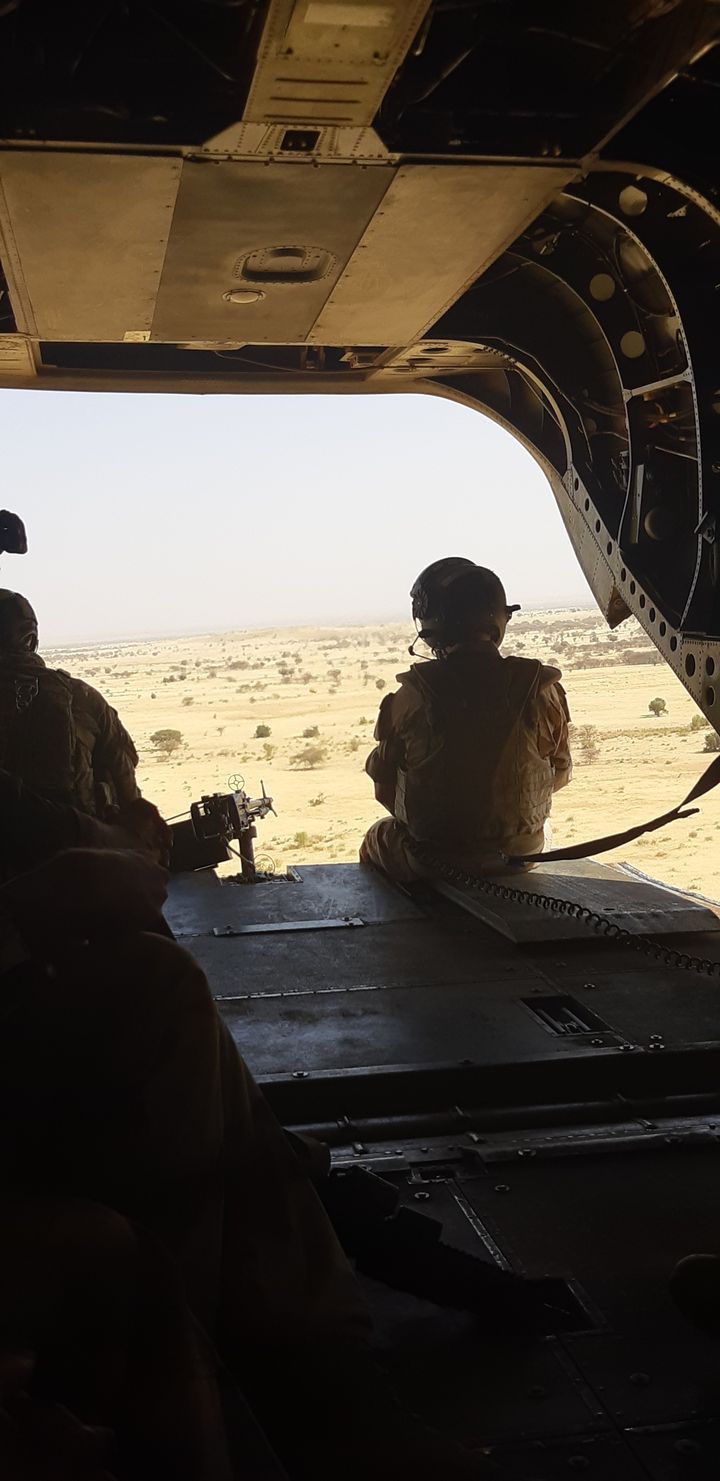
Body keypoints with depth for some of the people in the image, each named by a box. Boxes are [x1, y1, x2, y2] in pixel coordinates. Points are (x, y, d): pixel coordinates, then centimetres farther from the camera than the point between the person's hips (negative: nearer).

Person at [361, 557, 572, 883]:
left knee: (377, 838, 28)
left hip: (428, 866, -2)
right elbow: (560, 773, 1)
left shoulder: (411, 698, -19)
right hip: (519, 856, 3)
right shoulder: (541, 689, -13)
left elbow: (385, 788, -8)